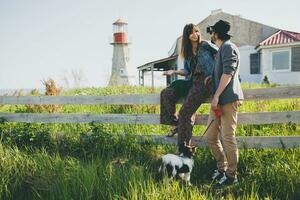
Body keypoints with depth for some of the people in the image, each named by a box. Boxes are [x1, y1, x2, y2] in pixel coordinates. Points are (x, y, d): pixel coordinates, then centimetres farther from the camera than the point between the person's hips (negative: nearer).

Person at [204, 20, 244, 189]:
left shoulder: (228, 47, -6)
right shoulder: (221, 50, 24)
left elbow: (228, 73, -16)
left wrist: (217, 96, -19)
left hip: (229, 99, -10)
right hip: (219, 100, 10)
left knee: (228, 137, -7)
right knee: (210, 137, 10)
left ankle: (231, 176, 1)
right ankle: (222, 168, 21)